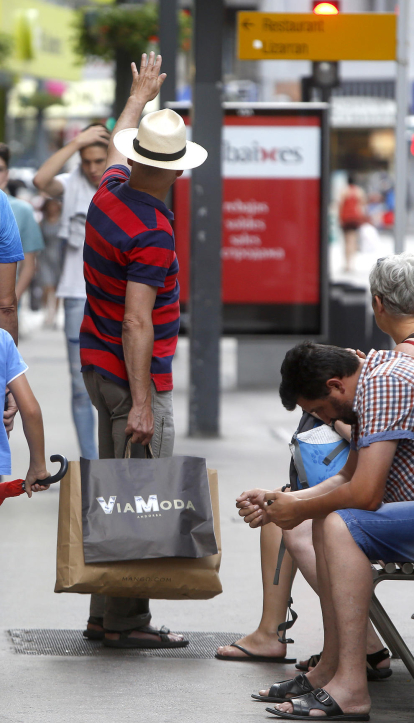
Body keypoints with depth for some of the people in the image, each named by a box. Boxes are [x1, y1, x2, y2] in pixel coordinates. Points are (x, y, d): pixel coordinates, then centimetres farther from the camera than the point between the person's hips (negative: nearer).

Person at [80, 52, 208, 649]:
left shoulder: (110, 191, 2)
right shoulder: (152, 235, -23)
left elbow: (117, 143, 27)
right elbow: (136, 322, -27)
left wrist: (140, 96, 45)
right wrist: (141, 405, -27)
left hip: (98, 363, 10)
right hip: (135, 374, -10)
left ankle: (105, 614, 17)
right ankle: (127, 621, -7)